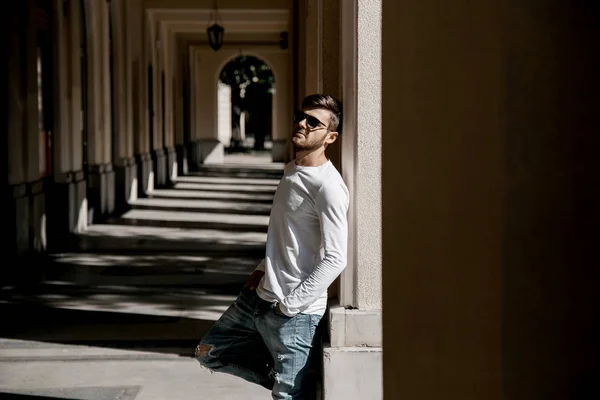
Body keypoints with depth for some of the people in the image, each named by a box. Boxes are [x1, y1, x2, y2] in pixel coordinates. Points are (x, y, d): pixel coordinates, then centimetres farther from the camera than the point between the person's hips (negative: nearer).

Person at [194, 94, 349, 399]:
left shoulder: (327, 187, -18)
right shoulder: (291, 171, 11)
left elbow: (334, 259, -22)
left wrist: (289, 304, -19)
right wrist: (263, 269, 12)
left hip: (294, 313, -9)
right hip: (259, 296, 9)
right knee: (209, 353, 17)